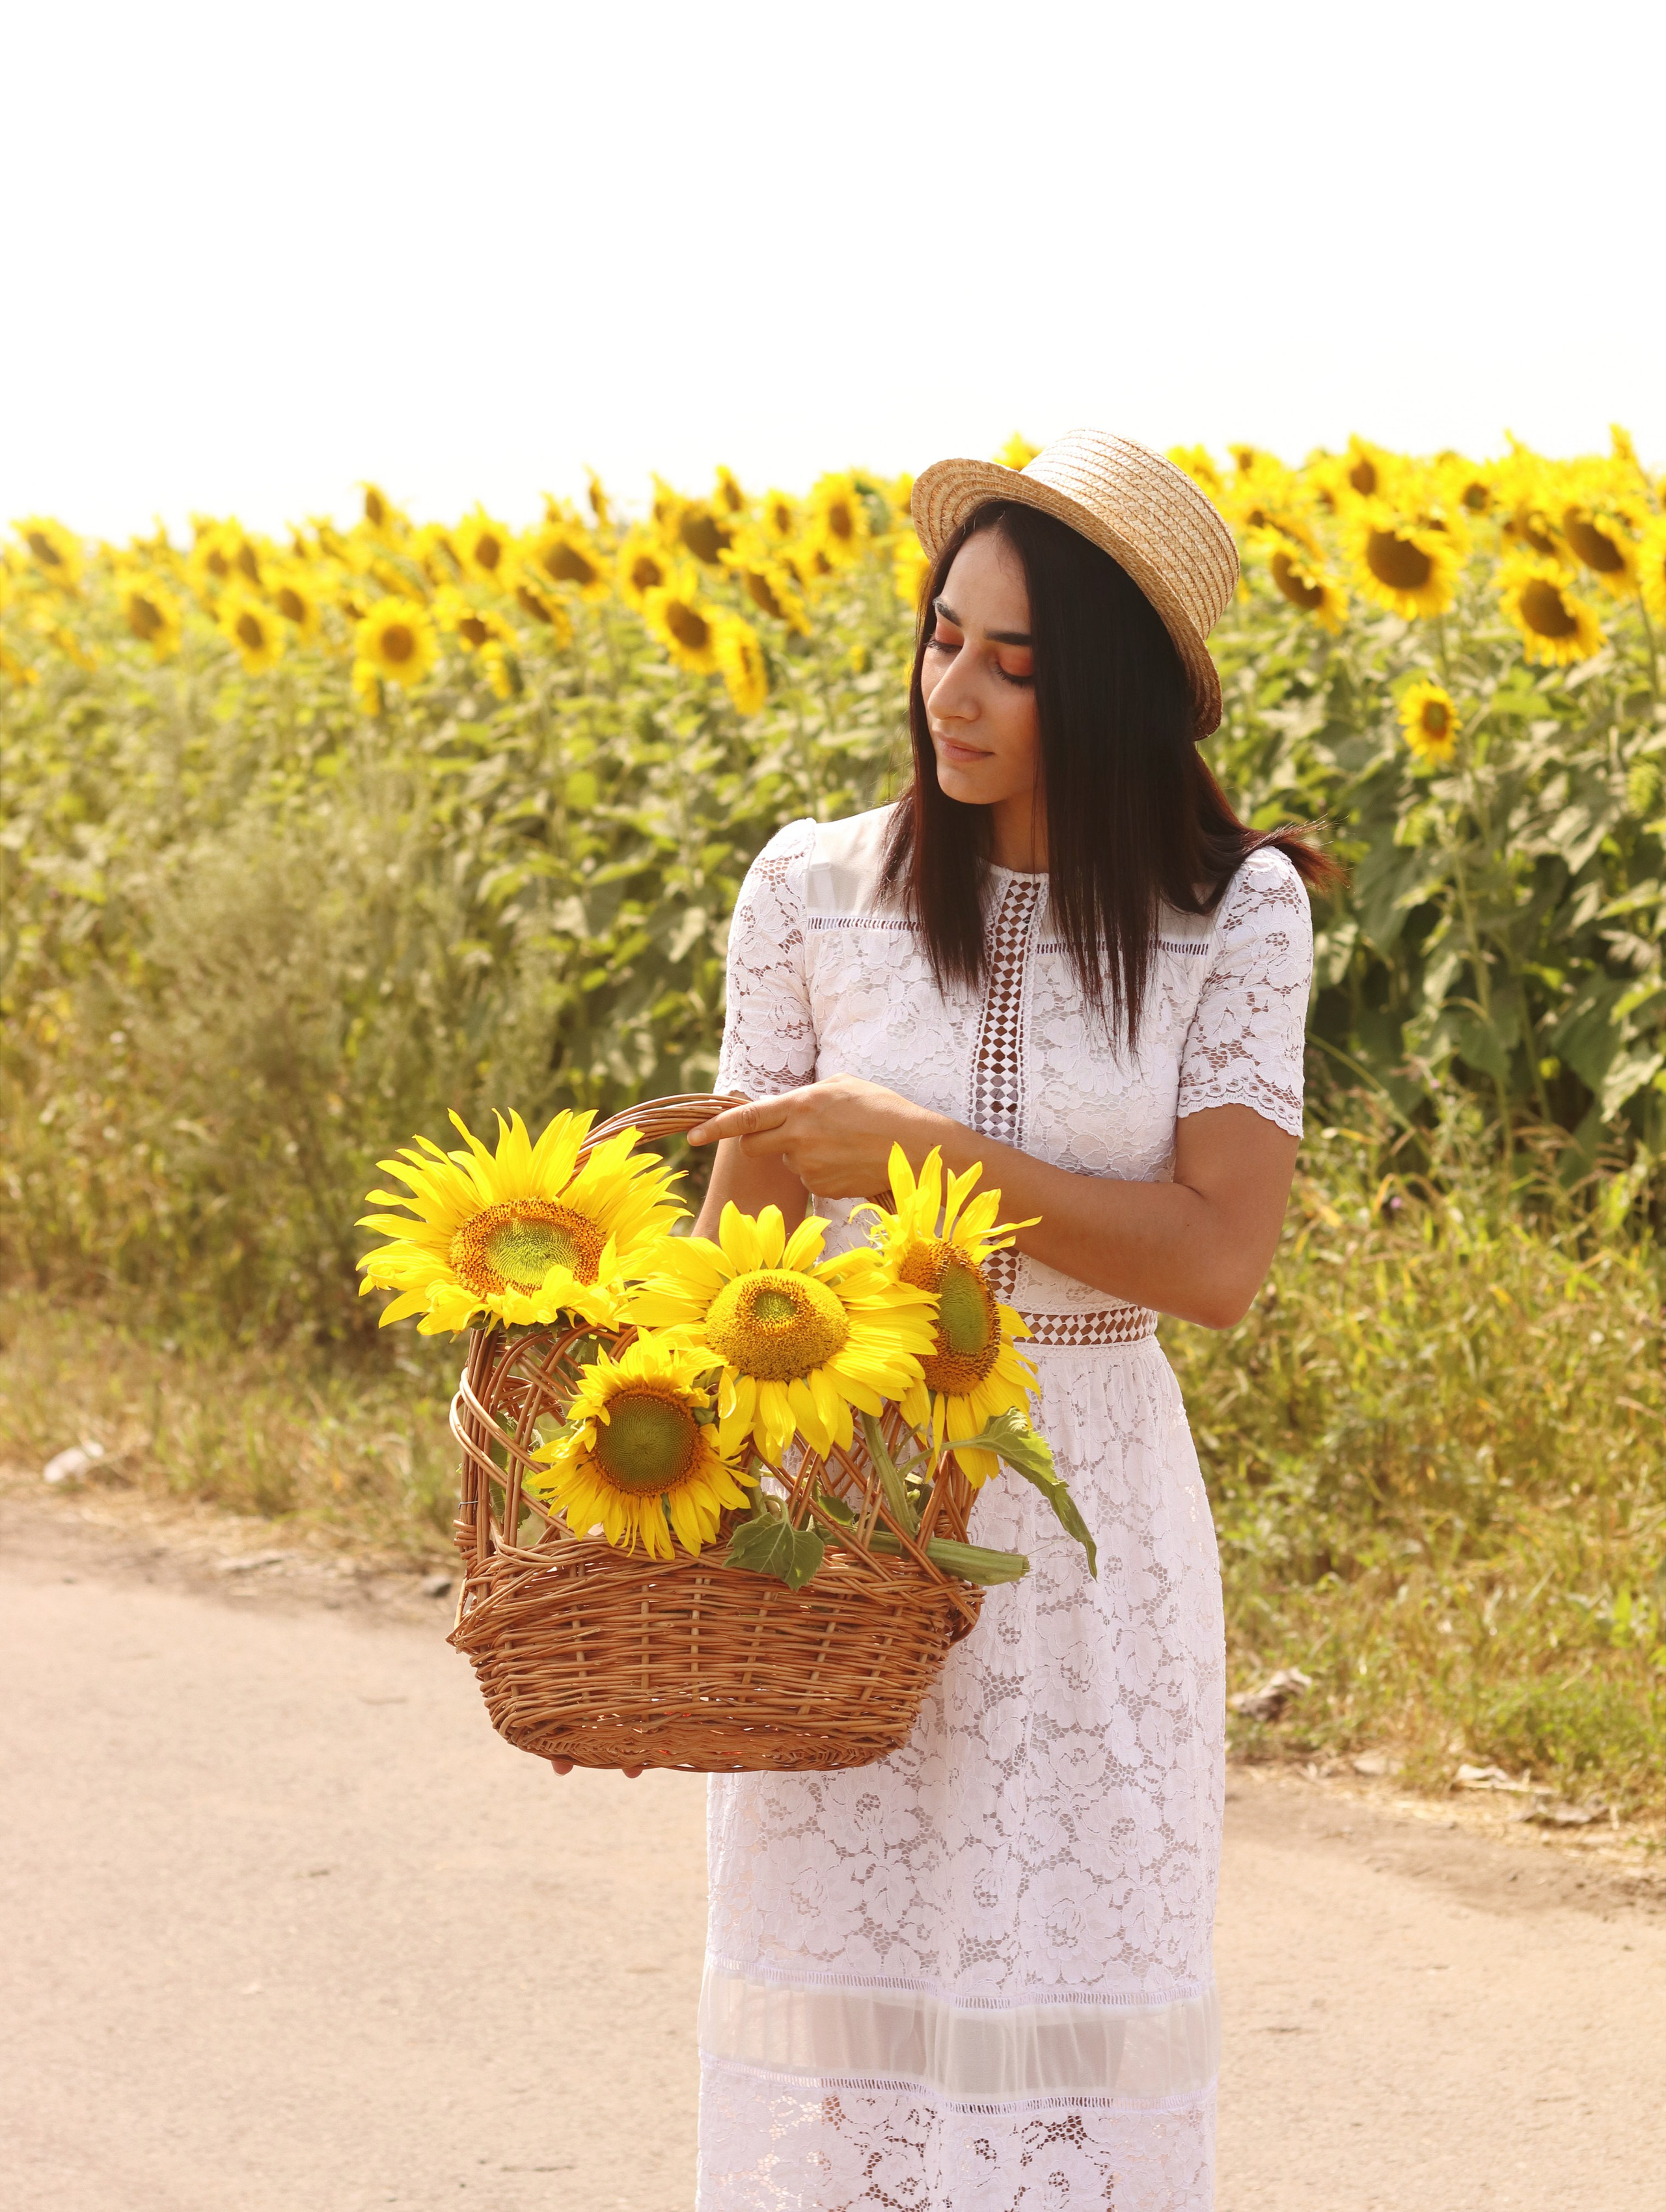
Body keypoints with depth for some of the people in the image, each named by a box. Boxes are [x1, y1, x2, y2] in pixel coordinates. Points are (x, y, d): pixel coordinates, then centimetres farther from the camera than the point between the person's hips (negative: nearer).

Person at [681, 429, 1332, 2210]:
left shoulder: (1231, 916, -5)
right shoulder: (815, 894, -3)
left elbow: (1220, 1264, -14)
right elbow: (743, 1239, 2)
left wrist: (928, 1152, -20)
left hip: (1087, 1511, -1)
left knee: (1078, 2000, 4)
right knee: (840, 1988, 3)